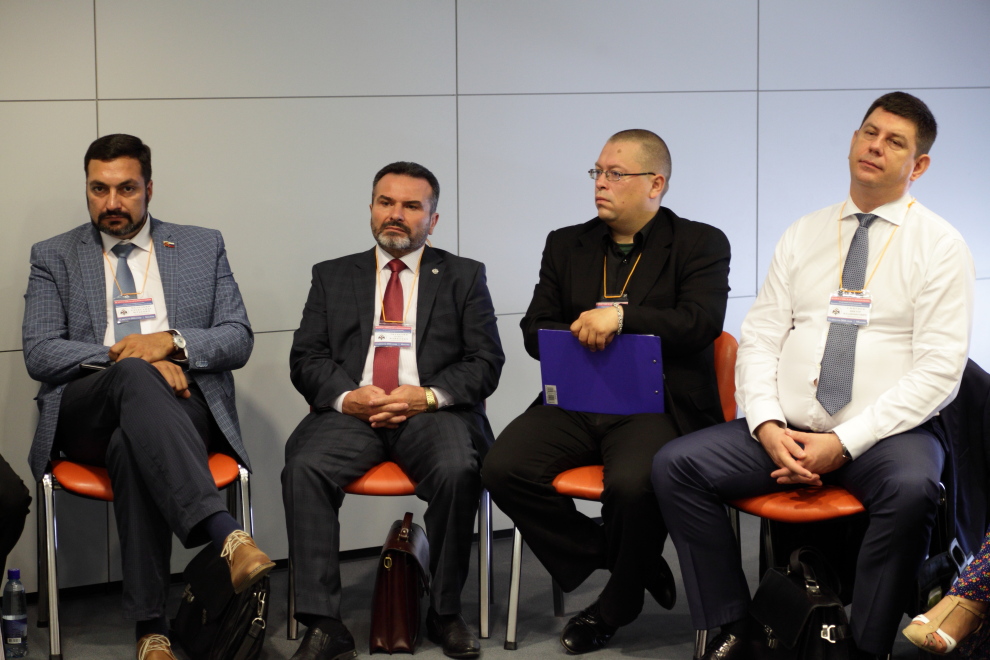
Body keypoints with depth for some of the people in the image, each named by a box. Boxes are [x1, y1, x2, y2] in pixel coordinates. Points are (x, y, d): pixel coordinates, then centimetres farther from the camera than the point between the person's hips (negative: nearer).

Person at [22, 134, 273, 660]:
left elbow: (238, 339, 10)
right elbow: (39, 354, 2)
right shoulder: (53, 257, 16)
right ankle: (228, 538, -52)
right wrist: (125, 358, -12)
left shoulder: (203, 247, 17)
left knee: (132, 448, -37)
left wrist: (172, 341, -10)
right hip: (86, 415, 0)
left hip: (183, 406, 0)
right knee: (134, 376, -38)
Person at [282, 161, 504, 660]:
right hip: (352, 410, 1)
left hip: (433, 412, -1)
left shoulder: (464, 277, 16)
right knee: (303, 468, -30)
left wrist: (429, 396, -12)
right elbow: (306, 358, 11)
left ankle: (445, 613, -14)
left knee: (457, 470, -34)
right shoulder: (333, 277, 20)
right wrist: (346, 396, -10)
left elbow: (485, 362, 7)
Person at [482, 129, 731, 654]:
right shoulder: (565, 245, 19)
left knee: (633, 484, -34)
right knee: (502, 469, -21)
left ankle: (618, 601, -2)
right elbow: (534, 331, 16)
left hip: (655, 405, -4)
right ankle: (617, 557, -1)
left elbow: (702, 324, -10)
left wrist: (620, 316, -18)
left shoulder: (700, 245, 6)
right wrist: (582, 332, -6)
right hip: (574, 402, 5)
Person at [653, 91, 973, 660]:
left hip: (886, 435, -4)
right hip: (788, 429, 4)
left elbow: (939, 370, -8)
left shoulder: (940, 246, 0)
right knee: (675, 465, -16)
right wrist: (767, 427, -9)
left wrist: (844, 442, -16)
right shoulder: (803, 237, 14)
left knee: (912, 490, -37)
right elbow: (760, 339, 9)